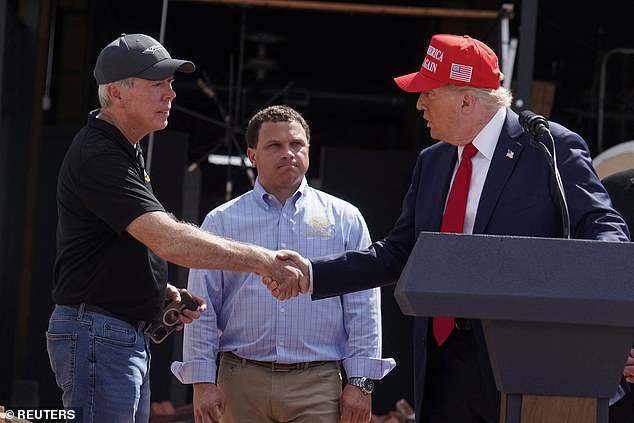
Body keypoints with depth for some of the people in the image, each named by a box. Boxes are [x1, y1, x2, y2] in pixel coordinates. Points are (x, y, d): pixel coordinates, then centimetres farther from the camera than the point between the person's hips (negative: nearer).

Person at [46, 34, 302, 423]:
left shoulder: (126, 153, 16)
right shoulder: (97, 157, -18)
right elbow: (168, 240, -29)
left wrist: (164, 292, 9)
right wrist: (262, 260, -29)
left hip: (131, 339, 10)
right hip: (96, 334, -10)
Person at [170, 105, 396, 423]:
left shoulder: (345, 219, 9)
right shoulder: (222, 222, 9)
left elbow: (363, 310, 6)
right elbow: (202, 309, 6)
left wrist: (361, 382, -1)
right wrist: (202, 381, -2)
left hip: (317, 386, -1)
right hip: (242, 384, 1)